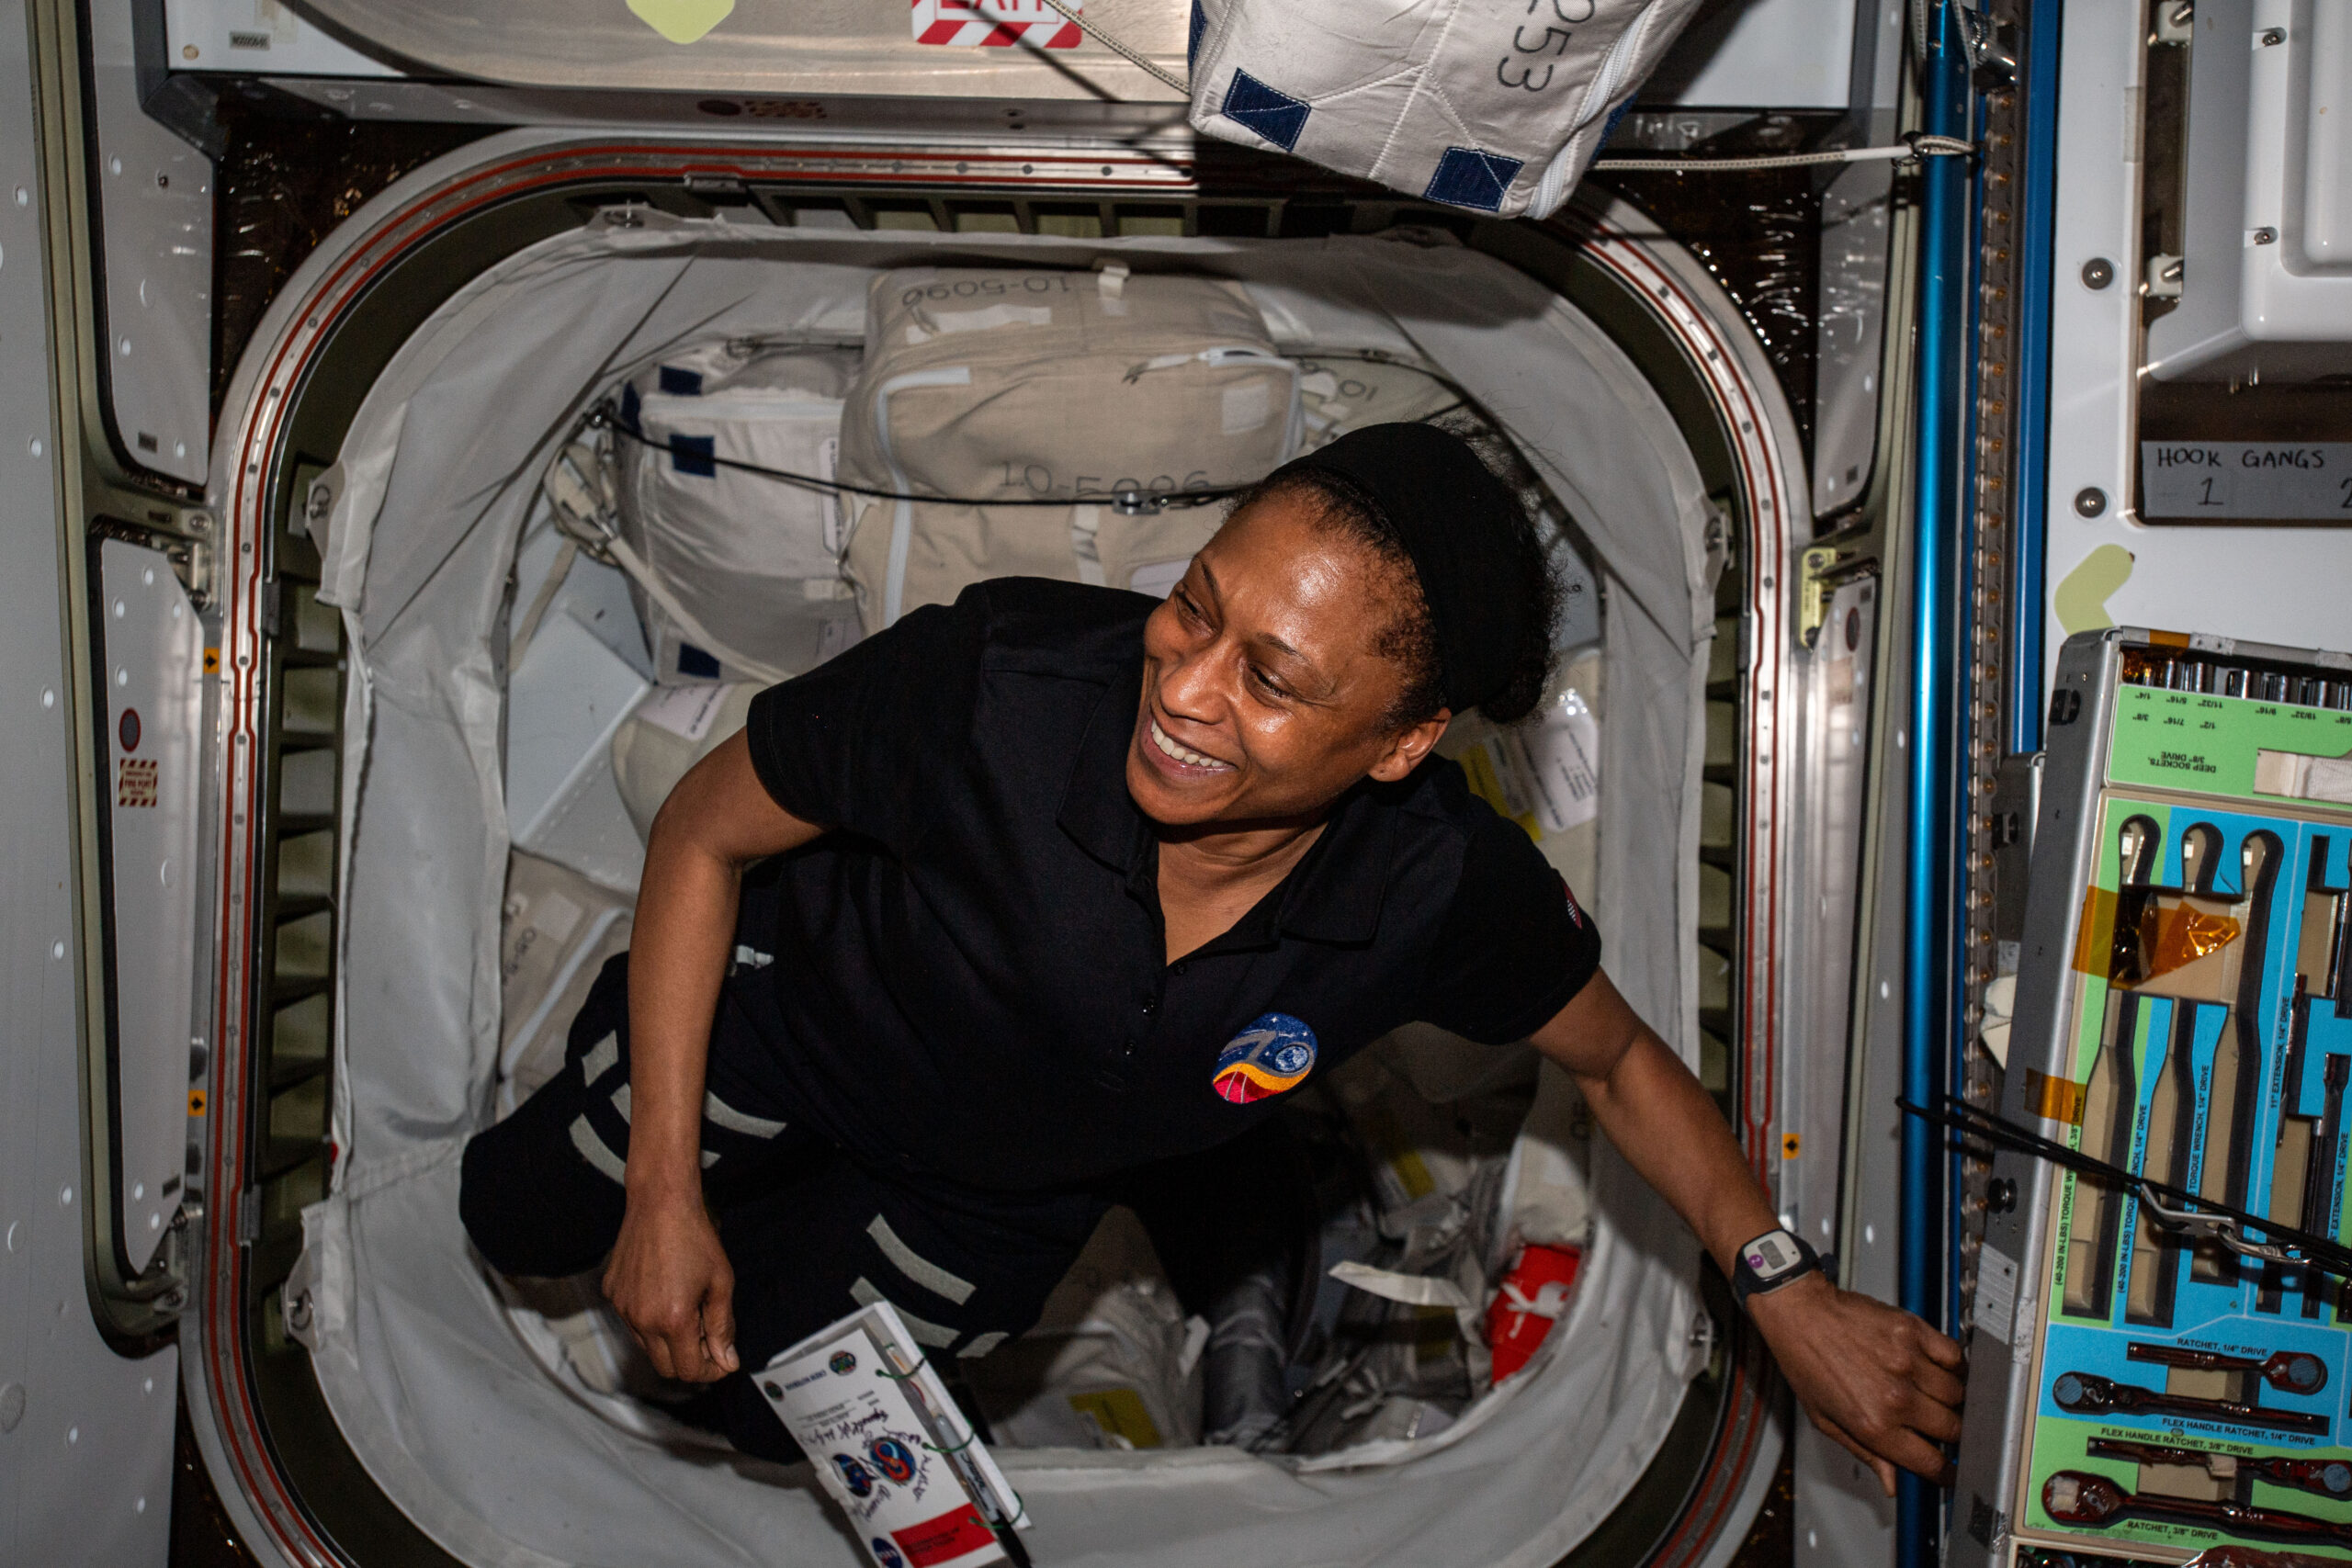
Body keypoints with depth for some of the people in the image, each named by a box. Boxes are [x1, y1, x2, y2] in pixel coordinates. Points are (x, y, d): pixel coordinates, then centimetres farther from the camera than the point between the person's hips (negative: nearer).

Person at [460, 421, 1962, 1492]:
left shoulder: (1446, 893, -35)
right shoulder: (998, 677, -42)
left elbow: (1624, 1063, -11)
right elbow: (706, 831, -24)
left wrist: (1795, 1298, -19)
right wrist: (666, 1196, -22)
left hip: (1009, 1189, 1)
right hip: (793, 1006, -1)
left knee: (777, 1401, 19)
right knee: (523, 1218, 20)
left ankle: (816, 1213, 48)